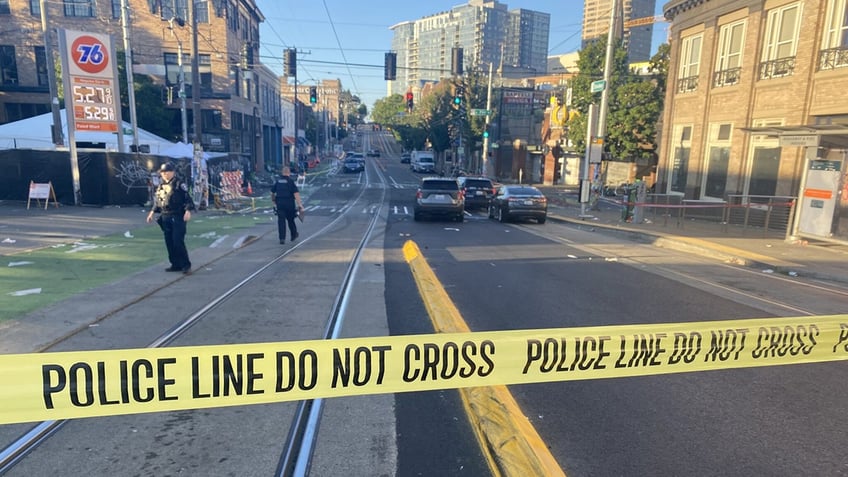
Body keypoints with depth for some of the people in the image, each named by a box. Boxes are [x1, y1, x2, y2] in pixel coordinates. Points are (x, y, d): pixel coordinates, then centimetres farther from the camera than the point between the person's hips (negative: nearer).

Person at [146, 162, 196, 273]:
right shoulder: (160, 186, 16)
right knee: (169, 242, 9)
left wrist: (188, 211, -22)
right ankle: (176, 264, 18)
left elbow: (187, 198, -11)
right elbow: (157, 201, 25)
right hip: (165, 217, 7)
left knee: (178, 242, -11)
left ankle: (186, 265, -1)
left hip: (178, 217, -7)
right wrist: (152, 212, 19)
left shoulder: (179, 184, -5)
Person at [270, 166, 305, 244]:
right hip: (289, 203, -2)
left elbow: (272, 192, 15)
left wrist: (273, 200, 32)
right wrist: (300, 205, -17)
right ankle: (294, 235, 30)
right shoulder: (291, 181, -5)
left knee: (281, 220, 1)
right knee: (290, 219, 14)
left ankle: (282, 238, -5)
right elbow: (296, 193, -14)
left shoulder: (278, 181, 8)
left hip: (279, 203, 2)